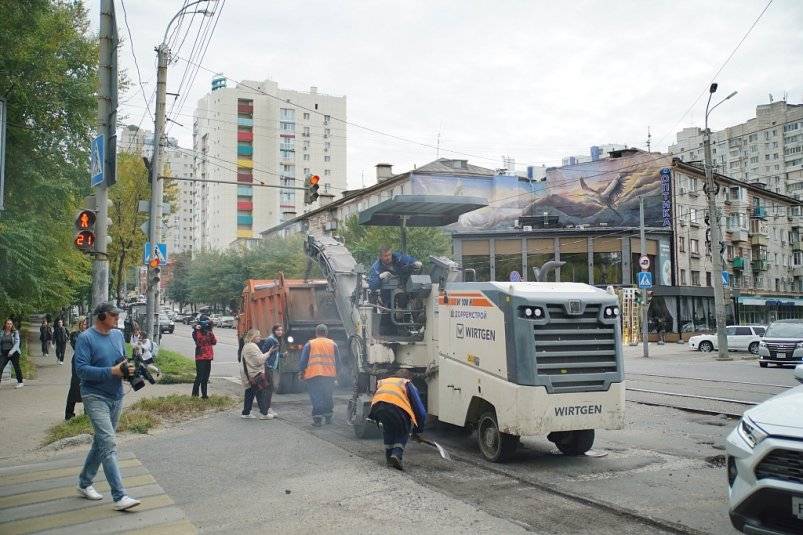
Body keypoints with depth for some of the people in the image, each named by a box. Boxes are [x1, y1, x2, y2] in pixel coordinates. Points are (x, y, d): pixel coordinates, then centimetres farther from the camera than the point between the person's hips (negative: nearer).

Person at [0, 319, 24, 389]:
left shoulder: (15, 332, -2)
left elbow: (17, 343, -10)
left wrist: (12, 351, -22)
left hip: (14, 353, -2)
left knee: (16, 367, 5)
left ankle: (20, 382, 16)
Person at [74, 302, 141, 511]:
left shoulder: (118, 334, 7)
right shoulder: (86, 338, -13)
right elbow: (81, 369, -20)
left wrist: (127, 367, -3)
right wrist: (112, 371, -23)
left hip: (116, 396, 7)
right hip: (95, 397, -7)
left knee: (101, 441, 18)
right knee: (109, 443, -15)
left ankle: (84, 483, 36)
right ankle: (120, 497, -16)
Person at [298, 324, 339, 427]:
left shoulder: (309, 344, 3)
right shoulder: (333, 344, 8)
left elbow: (303, 360, 3)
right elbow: (337, 360, 12)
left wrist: (301, 372, 16)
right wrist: (335, 372, 23)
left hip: (313, 375, -2)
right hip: (329, 375, 2)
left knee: (316, 397, 0)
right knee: (328, 396, 16)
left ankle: (317, 418, -8)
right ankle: (328, 417, 22)